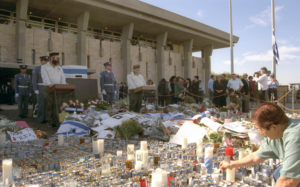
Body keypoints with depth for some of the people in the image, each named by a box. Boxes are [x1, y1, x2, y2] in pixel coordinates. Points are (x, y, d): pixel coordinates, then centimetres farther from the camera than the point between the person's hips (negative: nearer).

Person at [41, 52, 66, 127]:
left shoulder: (59, 67, 21)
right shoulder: (44, 67, 7)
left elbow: (63, 77, 11)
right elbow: (45, 77, -10)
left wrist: (63, 85, -10)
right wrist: (49, 84, -29)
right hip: (48, 89, -3)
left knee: (57, 106, -2)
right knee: (49, 106, -4)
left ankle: (56, 122, 1)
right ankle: (49, 122, 0)